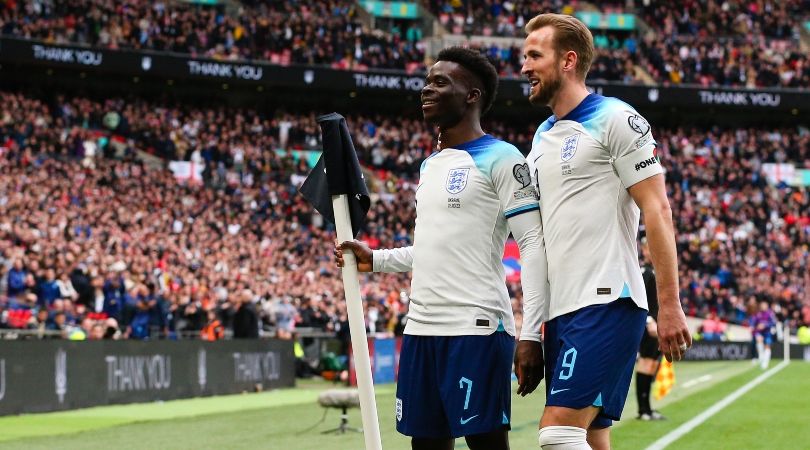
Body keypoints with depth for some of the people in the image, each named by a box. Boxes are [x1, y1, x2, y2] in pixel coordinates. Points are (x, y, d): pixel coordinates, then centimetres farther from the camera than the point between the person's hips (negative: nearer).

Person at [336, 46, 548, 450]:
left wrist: (531, 335, -18)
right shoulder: (429, 165, 20)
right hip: (421, 327, 8)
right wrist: (375, 260, 17)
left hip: (476, 328, -8)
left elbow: (534, 245, -11)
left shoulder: (500, 159, -6)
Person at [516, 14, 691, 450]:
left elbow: (657, 210, -9)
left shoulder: (614, 119, -4)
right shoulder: (542, 137, 19)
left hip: (605, 303, -8)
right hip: (560, 312, 8)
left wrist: (669, 306, -15)